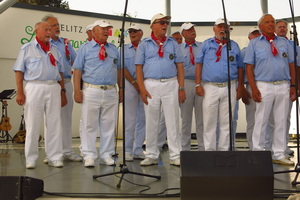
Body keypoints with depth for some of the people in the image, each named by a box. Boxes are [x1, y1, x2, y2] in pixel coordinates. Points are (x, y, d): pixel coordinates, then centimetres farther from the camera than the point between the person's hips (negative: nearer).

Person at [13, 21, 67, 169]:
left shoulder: (55, 50, 18)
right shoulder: (27, 48, 5)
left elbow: (60, 72, 19)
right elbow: (19, 71, 0)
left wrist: (63, 92, 12)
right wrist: (20, 92, -9)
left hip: (54, 88, 4)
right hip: (34, 88, -4)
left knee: (54, 125, 4)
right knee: (33, 125, 1)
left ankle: (54, 158, 11)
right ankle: (31, 159, 10)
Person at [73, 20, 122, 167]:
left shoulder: (114, 49, 15)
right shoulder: (85, 48, 4)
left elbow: (119, 70, 18)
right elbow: (78, 70, -1)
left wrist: (121, 88, 11)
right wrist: (77, 91, -9)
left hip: (111, 92, 4)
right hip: (91, 91, -3)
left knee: (108, 126, 7)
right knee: (89, 126, 1)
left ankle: (106, 155, 17)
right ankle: (89, 156, 9)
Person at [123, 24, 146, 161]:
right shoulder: (124, 49, 10)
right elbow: (123, 68, 1)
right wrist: (135, 83, -7)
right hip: (129, 84, -2)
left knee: (142, 119, 3)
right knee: (130, 119, -4)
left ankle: (138, 150, 11)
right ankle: (128, 151, 2)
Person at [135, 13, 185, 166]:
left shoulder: (173, 43, 13)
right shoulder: (144, 44, 8)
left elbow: (179, 66, 9)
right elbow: (139, 67, 3)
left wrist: (181, 88, 0)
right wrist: (142, 89, -7)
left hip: (171, 84, 1)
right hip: (151, 85, -1)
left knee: (172, 121, 2)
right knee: (151, 122, 5)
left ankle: (175, 156, 8)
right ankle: (151, 156, 15)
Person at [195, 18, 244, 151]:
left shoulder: (234, 46, 12)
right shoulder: (206, 44, 8)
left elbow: (240, 68, 12)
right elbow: (199, 64, 4)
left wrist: (240, 87, 6)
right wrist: (198, 84, -4)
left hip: (229, 87, 1)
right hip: (209, 87, -1)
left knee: (226, 123, 5)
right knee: (209, 122, 2)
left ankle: (224, 150, 14)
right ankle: (209, 150, 10)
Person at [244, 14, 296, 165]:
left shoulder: (285, 43, 14)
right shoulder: (254, 44, 4)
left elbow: (291, 66, 12)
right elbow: (249, 68, -2)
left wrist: (293, 86, 4)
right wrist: (254, 89, -11)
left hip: (284, 86, 3)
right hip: (264, 86, -3)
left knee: (281, 122, 7)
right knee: (261, 121, 1)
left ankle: (279, 155, 17)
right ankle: (258, 153, 11)